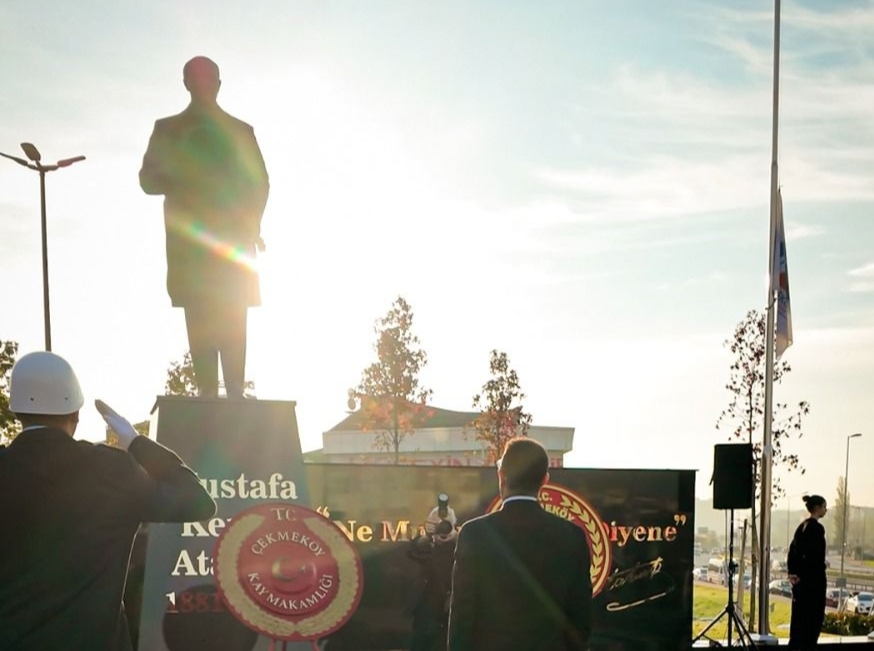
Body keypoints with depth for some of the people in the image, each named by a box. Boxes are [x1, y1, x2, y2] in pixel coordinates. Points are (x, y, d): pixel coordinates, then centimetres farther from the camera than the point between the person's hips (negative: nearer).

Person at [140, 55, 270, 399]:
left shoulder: (240, 131, 16)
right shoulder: (167, 130, 17)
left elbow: (259, 183, 10)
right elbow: (148, 179, 9)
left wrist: (250, 227, -5)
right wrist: (180, 181, -13)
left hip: (233, 239, 0)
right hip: (189, 239, 0)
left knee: (232, 318, -10)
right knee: (199, 317, -9)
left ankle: (235, 391, -13)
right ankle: (207, 390, -11)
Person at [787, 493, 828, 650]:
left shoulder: (802, 526, 12)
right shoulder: (817, 528, -14)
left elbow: (793, 550, 10)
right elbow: (817, 556, -19)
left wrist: (792, 572, 6)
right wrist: (822, 579, -13)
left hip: (800, 577, 8)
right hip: (813, 578, -8)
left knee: (799, 614, 12)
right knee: (814, 615, -2)